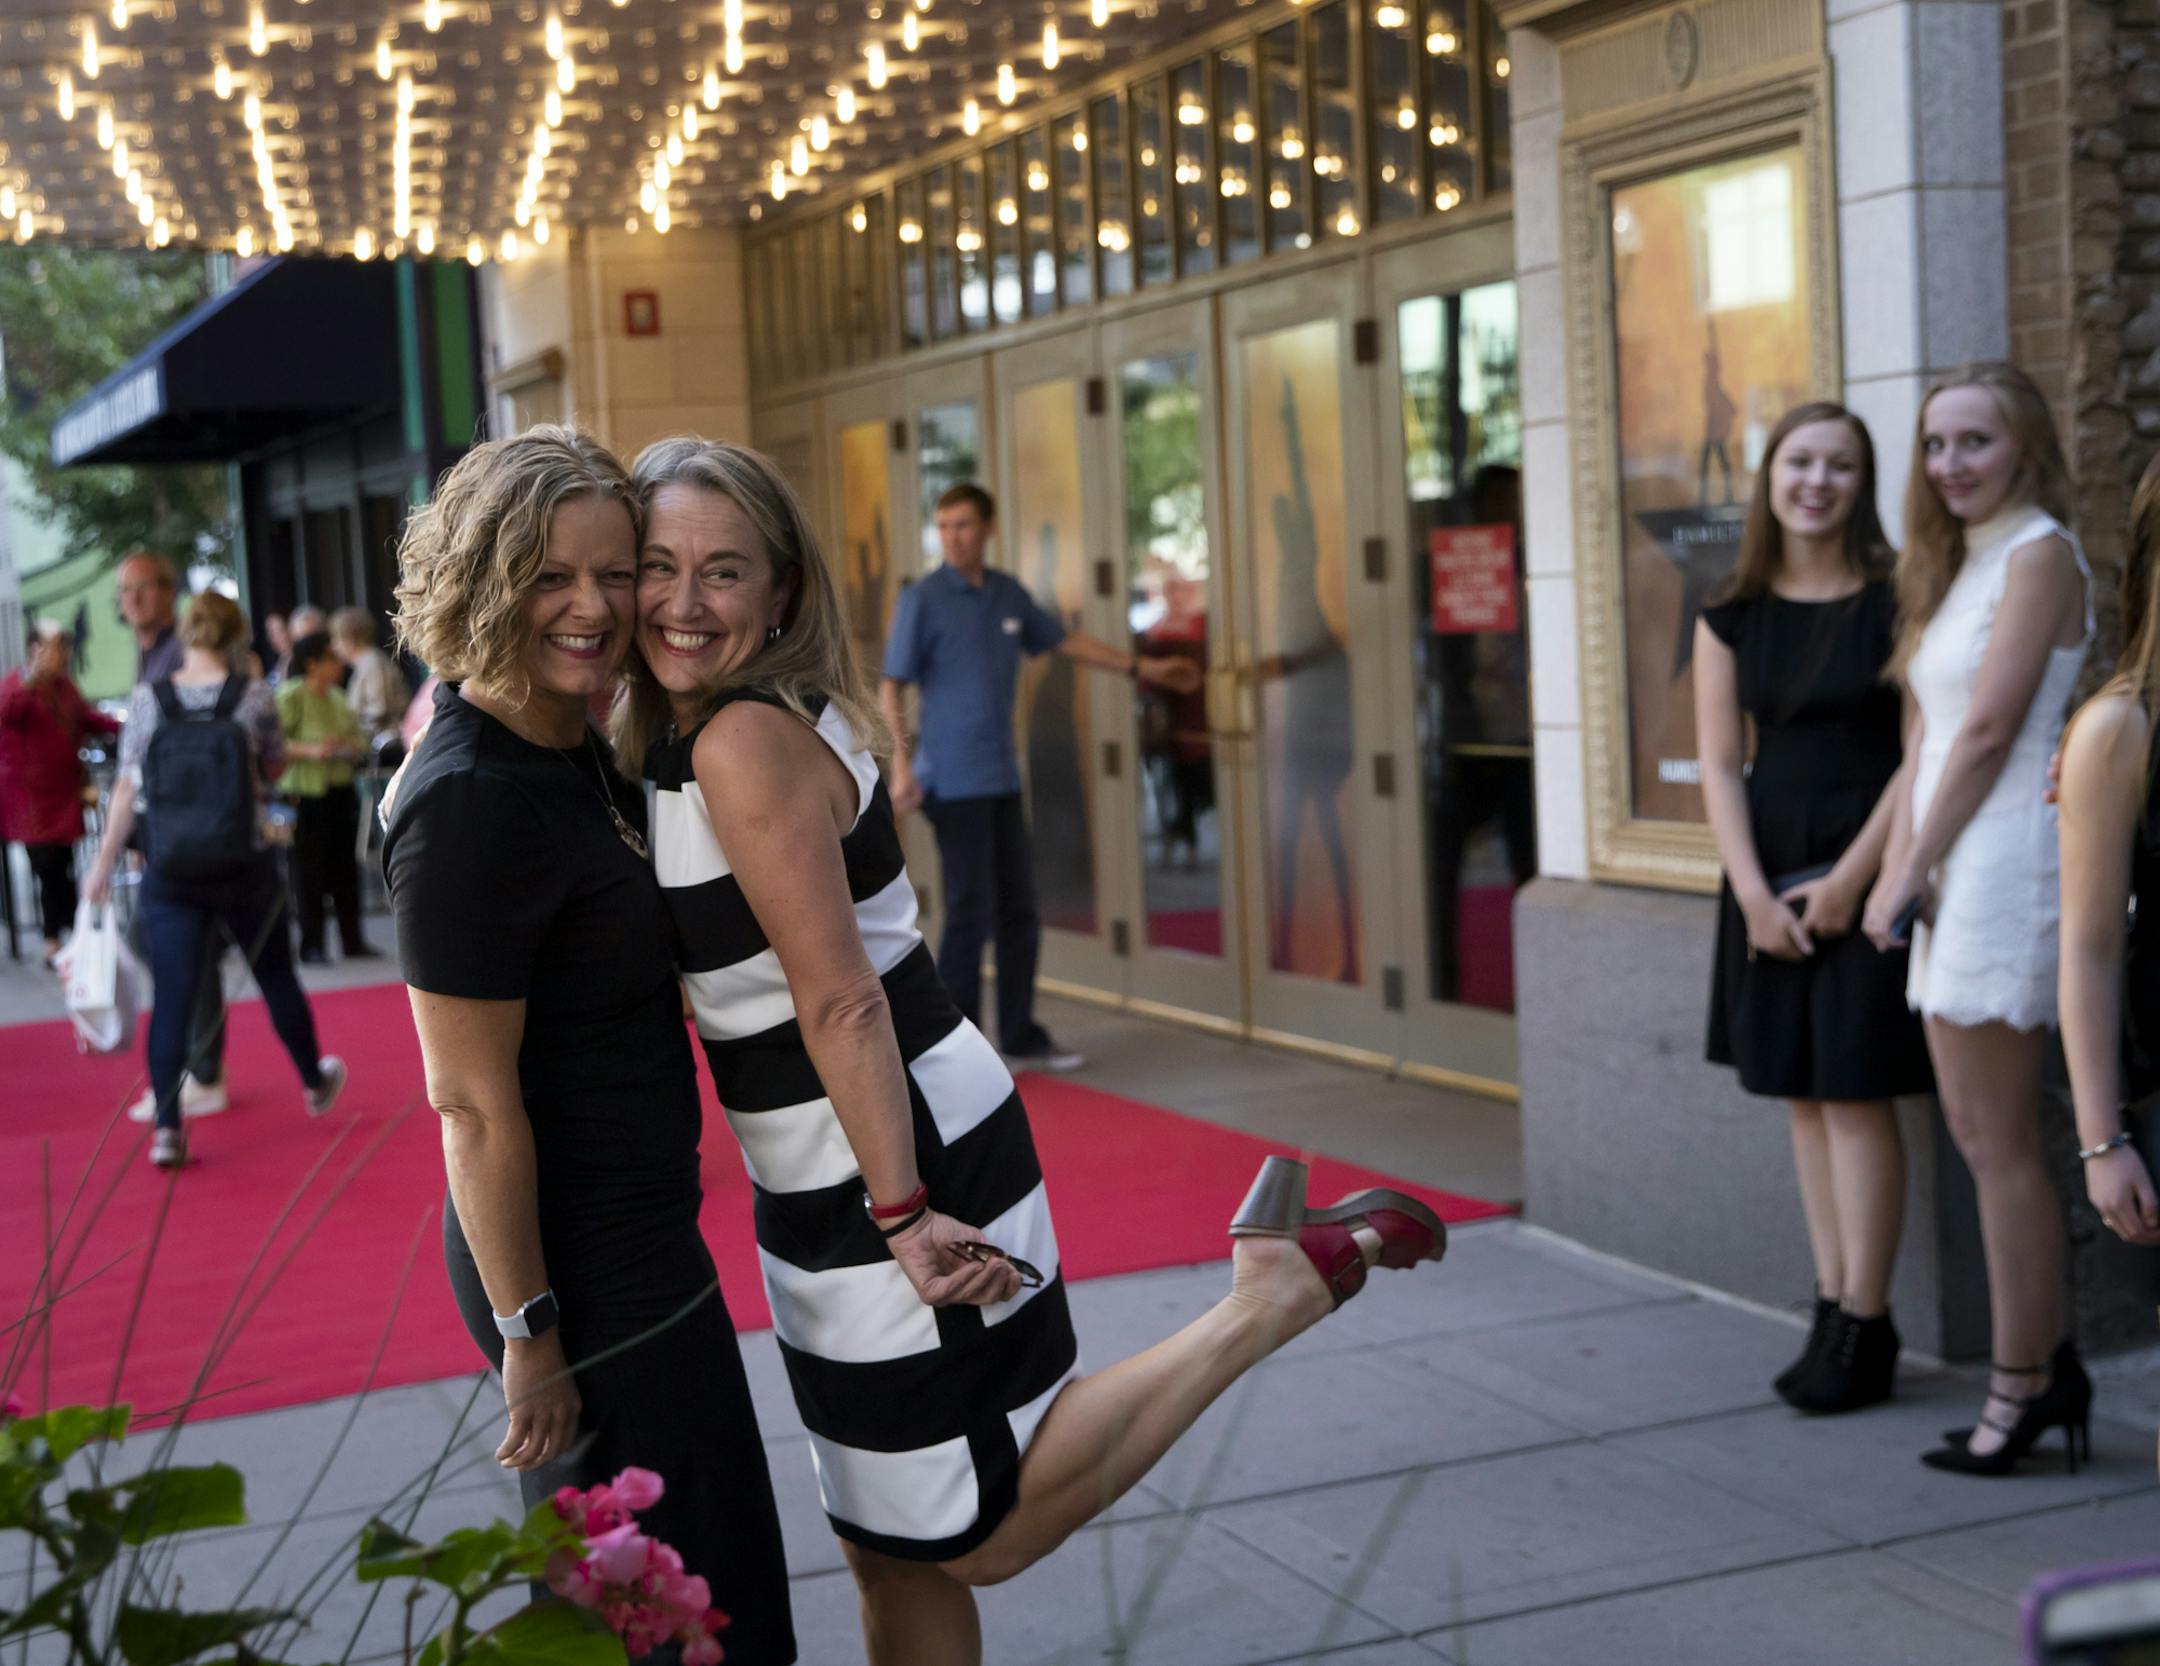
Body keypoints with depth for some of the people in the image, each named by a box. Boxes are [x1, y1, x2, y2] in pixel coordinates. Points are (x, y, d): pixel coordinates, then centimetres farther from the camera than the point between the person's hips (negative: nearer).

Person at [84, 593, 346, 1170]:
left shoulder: (147, 700, -4)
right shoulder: (253, 697, -6)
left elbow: (127, 787, -2)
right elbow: (274, 769, 7)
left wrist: (105, 861, 5)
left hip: (169, 875, 0)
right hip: (244, 865, 0)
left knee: (171, 997, 2)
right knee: (276, 975, 18)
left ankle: (166, 1127, -4)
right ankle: (316, 1083, 37)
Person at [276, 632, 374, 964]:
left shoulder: (337, 696, 13)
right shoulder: (290, 696, -9)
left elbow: (356, 734, 23)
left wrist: (356, 747, 1)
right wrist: (310, 751, -25)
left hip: (341, 788, 7)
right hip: (305, 791, -7)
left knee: (345, 865, 8)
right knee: (309, 868, -2)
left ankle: (352, 939, 16)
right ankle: (311, 945, 4)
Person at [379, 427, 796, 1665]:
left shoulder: (573, 746, 4)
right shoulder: (470, 804, -24)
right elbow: (472, 1101, -21)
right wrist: (528, 1332, -17)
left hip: (635, 1227, 9)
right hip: (583, 1261, -9)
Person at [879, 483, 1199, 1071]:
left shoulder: (1009, 594, 9)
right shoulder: (923, 599, -8)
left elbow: (1064, 641, 22)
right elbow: (891, 687, -10)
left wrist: (1142, 667, 24)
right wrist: (900, 766, -20)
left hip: (1003, 778, 6)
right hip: (955, 781, -6)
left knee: (1019, 911, 10)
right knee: (971, 913, -7)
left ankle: (1021, 1039, 21)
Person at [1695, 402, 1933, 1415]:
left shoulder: (1894, 602, -5)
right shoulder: (1733, 618, 7)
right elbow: (1720, 764, 5)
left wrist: (1850, 878, -13)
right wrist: (1753, 894, -4)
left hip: (1865, 873, -5)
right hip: (1771, 878, 5)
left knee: (1856, 1096, -5)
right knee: (1804, 1099, 8)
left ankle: (1863, 1327, 2)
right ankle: (1834, 1308, 17)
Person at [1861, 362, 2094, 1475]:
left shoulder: (2039, 553, -9)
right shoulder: (1957, 564, 19)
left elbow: (1989, 729, -14)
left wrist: (1910, 869, -10)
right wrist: (1901, 865, 4)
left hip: (2007, 864, -9)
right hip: (1954, 874, 9)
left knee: (1999, 1143, -3)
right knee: (1976, 1131, 12)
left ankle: (2021, 1386, 5)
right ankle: (2050, 1361, 21)